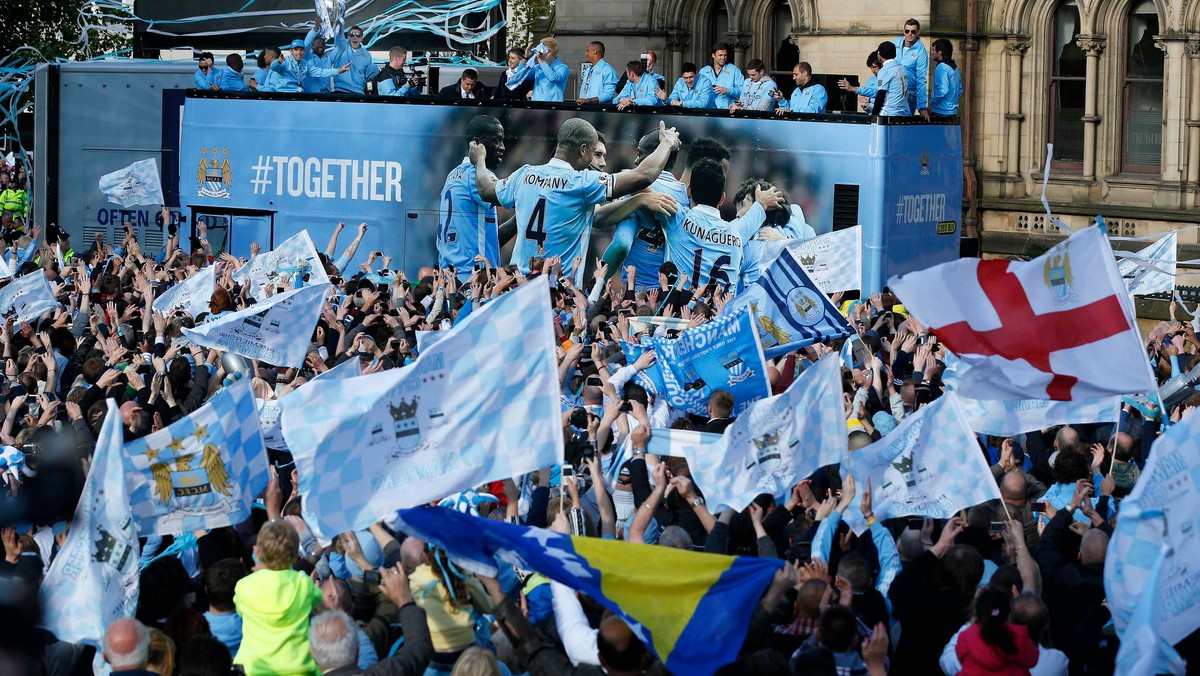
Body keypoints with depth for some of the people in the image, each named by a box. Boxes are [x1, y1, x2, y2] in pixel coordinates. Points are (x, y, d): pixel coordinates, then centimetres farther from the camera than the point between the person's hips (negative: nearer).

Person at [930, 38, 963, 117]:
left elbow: (942, 91, -23)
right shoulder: (954, 68, 14)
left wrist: (931, 104, -11)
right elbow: (959, 90, 21)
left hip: (941, 113, -9)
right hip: (953, 112, 9)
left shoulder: (941, 68, -14)